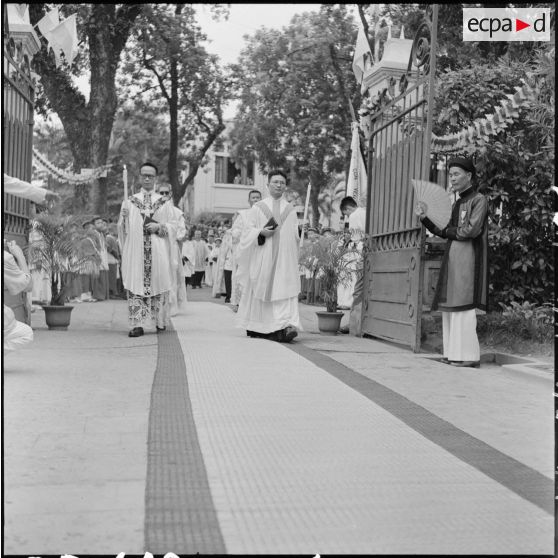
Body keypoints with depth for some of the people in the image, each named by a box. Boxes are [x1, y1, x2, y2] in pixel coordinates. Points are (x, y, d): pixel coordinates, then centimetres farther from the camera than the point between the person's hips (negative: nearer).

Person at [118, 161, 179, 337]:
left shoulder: (165, 203, 10)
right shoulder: (129, 202, 11)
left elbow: (173, 225, 4)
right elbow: (122, 229, 13)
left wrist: (159, 227, -10)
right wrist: (123, 218, -5)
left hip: (158, 252, 0)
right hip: (135, 251, 0)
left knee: (159, 284, 2)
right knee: (136, 286, -7)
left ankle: (160, 322, 15)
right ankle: (137, 324, -9)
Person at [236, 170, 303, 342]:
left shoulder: (290, 210, 14)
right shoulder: (258, 208, 9)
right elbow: (248, 231, 3)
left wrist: (300, 232, 0)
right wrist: (261, 232, -13)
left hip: (284, 257, 1)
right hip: (263, 258, -1)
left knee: (285, 289, -12)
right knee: (260, 292, 3)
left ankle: (285, 327, -19)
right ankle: (256, 327, 18)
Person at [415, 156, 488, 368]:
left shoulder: (479, 200, -3)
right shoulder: (457, 204, 21)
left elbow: (472, 230, -15)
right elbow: (444, 232, 16)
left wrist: (450, 231, 1)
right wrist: (424, 217, 6)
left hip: (467, 256, -8)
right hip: (452, 257, 8)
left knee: (463, 304, -11)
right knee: (450, 305, 5)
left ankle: (469, 355, -7)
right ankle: (454, 352, 9)